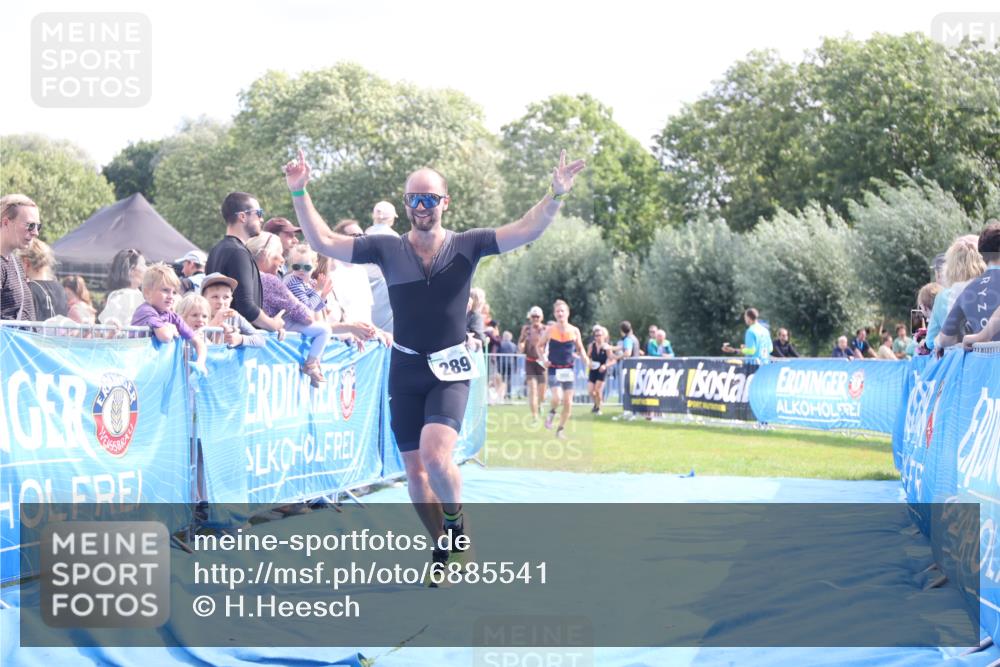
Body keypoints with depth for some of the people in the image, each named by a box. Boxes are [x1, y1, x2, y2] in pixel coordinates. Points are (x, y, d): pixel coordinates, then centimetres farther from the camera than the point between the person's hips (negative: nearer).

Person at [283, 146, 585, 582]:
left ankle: (456, 525, 4)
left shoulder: (467, 246, -3)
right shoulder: (387, 249, -1)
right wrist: (299, 193, -11)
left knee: (436, 456, -23)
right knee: (415, 469, 7)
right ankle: (443, 548, 25)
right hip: (405, 370, 3)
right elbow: (323, 242, -2)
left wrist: (556, 194, -25)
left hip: (450, 371, -3)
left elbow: (526, 231, -11)